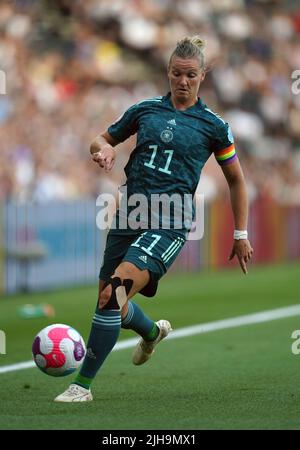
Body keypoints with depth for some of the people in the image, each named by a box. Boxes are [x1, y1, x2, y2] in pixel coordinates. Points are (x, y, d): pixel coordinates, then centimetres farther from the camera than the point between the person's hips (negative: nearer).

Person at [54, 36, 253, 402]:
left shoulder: (213, 126, 3)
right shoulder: (145, 110, 10)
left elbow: (236, 180, 12)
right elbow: (103, 139, 22)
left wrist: (241, 235, 10)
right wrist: (104, 148, -3)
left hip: (169, 224, -5)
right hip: (129, 216, 5)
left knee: (114, 294, -23)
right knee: (109, 301, 11)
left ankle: (83, 384, -17)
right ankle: (153, 332, 48)